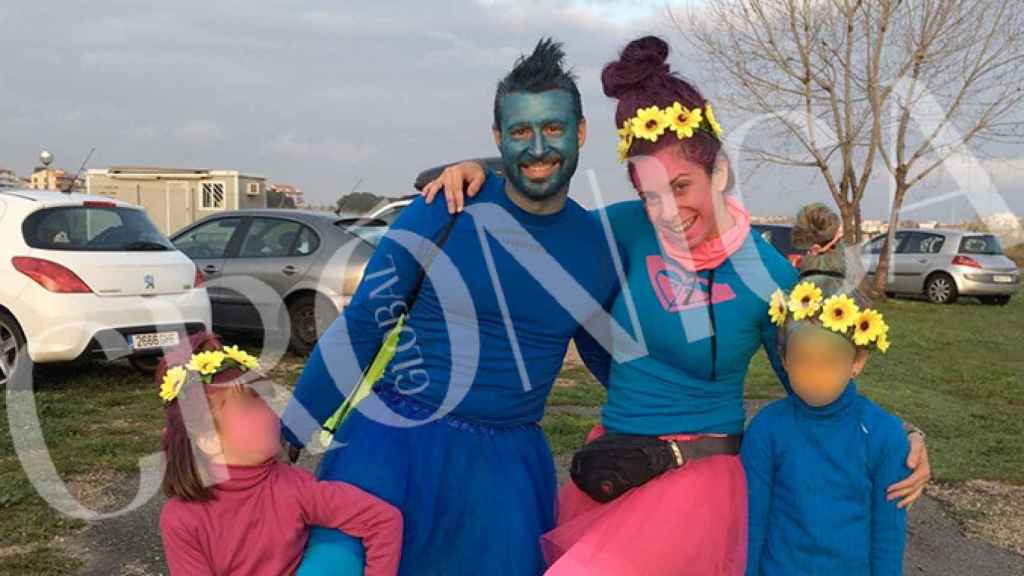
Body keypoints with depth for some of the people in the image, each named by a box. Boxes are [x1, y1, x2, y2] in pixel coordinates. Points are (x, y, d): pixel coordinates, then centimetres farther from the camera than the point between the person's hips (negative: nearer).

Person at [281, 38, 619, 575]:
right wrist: (290, 436, 0)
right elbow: (360, 326, -4)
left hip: (510, 462, 4)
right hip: (399, 437, -3)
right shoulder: (443, 214, -10)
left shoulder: (598, 247, 2)